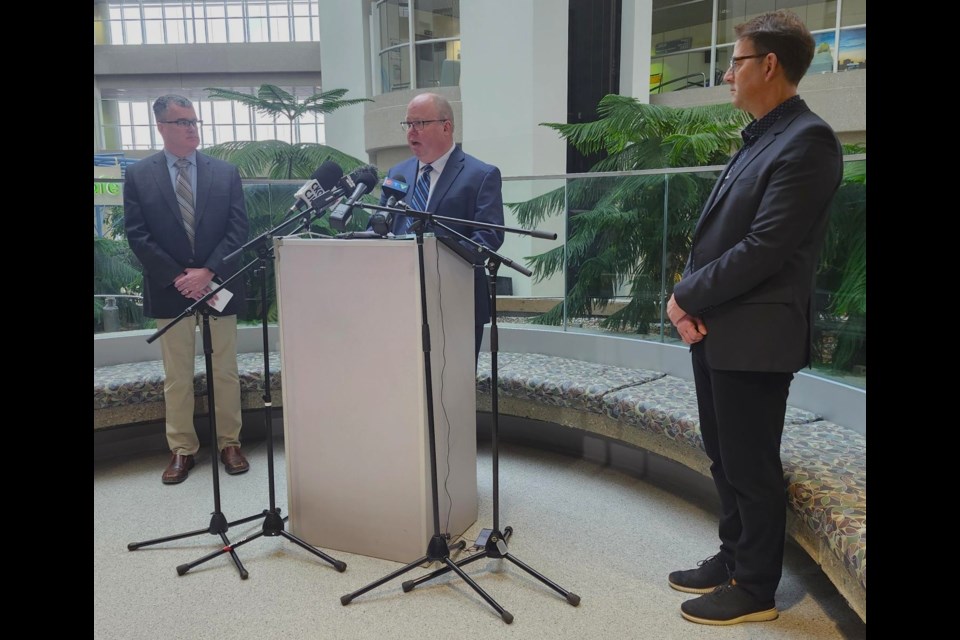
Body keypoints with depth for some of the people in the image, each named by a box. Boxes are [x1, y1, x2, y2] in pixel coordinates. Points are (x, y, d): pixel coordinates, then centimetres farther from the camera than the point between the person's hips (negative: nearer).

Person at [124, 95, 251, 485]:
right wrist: (178, 277, -11)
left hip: (218, 287, 1)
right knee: (176, 377, 8)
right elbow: (137, 235, -2)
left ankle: (229, 442, 20)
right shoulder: (138, 175, 3)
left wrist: (208, 272, -13)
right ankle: (181, 449, 19)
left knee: (225, 372, 8)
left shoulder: (226, 172, 5)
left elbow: (238, 229, -1)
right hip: (170, 290, 0)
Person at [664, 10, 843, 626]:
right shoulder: (760, 138, 15)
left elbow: (764, 248, -21)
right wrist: (688, 300, -1)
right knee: (726, 458, 19)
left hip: (753, 335, -9)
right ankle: (734, 558, 36)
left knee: (752, 465, 4)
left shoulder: (807, 140, -14)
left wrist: (689, 296, -12)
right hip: (716, 328, 9)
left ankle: (755, 589, 22)